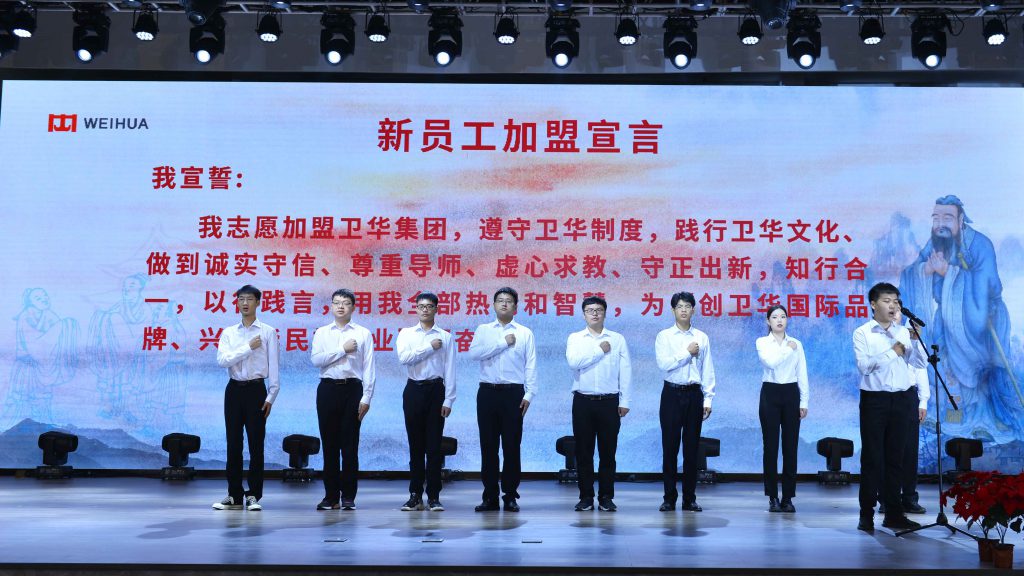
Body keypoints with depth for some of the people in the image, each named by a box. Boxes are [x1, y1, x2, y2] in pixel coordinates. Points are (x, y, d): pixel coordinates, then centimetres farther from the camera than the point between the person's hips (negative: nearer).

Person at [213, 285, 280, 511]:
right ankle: (234, 495, 15)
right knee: (233, 444, 7)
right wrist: (248, 347, -12)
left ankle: (254, 496, 7)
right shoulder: (228, 333, 8)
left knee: (256, 445, -1)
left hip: (256, 390, -3)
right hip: (234, 390, 3)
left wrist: (270, 397, -8)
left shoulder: (268, 332, 1)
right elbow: (222, 360, -7)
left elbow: (274, 367, -2)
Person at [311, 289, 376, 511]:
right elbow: (315, 359, -6)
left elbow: (369, 368, 0)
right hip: (328, 389, 2)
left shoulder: (363, 334, 4)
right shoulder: (322, 333, 9)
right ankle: (331, 496, 13)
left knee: (350, 445, 1)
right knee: (329, 444, 5)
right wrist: (343, 349, -10)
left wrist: (366, 398, -7)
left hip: (353, 389, -1)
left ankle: (348, 496, 9)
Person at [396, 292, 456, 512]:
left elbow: (449, 370, 0)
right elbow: (404, 357, -10)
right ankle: (415, 495, 13)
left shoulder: (445, 337, 4)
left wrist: (448, 400, -6)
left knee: (434, 445, 0)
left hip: (436, 390, -1)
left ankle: (434, 496, 6)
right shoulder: (406, 334, 8)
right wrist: (430, 347, -10)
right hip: (414, 390, 1)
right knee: (416, 444, 6)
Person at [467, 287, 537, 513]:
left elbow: (530, 366, 3)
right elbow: (474, 353, -8)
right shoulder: (483, 330, 10)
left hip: (513, 393, -1)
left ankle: (511, 496, 11)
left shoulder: (525, 333, 7)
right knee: (488, 445, 4)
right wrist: (503, 343, -9)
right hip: (488, 392, 1)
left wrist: (528, 394, -6)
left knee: (512, 445, 1)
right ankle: (490, 496, 11)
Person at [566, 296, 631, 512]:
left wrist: (624, 401, -2)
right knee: (583, 452, 4)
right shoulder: (575, 338, 6)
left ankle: (606, 497, 12)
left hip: (609, 402, 0)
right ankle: (586, 497, 12)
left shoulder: (617, 339, 6)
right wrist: (599, 350, -9)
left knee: (608, 451, 4)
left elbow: (625, 371, 4)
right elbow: (573, 362, -13)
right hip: (583, 402, 0)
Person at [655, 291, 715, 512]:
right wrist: (687, 353, -9)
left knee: (691, 447, 5)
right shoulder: (664, 336, 2)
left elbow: (708, 370, 6)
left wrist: (708, 399, 0)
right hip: (672, 394, -2)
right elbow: (663, 363, -12)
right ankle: (669, 498, 9)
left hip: (694, 394, 2)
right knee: (670, 446, 0)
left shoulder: (702, 338, 8)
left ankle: (690, 498, 13)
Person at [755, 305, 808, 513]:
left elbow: (802, 374, 7)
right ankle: (773, 497, 8)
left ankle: (788, 497, 8)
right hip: (770, 394, -2)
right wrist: (788, 348, -8)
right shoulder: (762, 342, 2)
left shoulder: (796, 343, 8)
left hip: (791, 394, 2)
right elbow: (770, 362, -18)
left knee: (790, 446, 1)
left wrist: (804, 402, 2)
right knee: (771, 446, 0)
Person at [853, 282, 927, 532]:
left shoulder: (904, 332, 10)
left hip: (902, 399, 4)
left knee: (895, 457, 8)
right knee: (872, 457, 0)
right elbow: (864, 366, -14)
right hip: (875, 399, -4)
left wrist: (915, 340, -11)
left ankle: (894, 513, 15)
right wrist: (892, 352, -12)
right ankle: (867, 514, 6)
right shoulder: (862, 333, -2)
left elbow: (920, 363, 3)